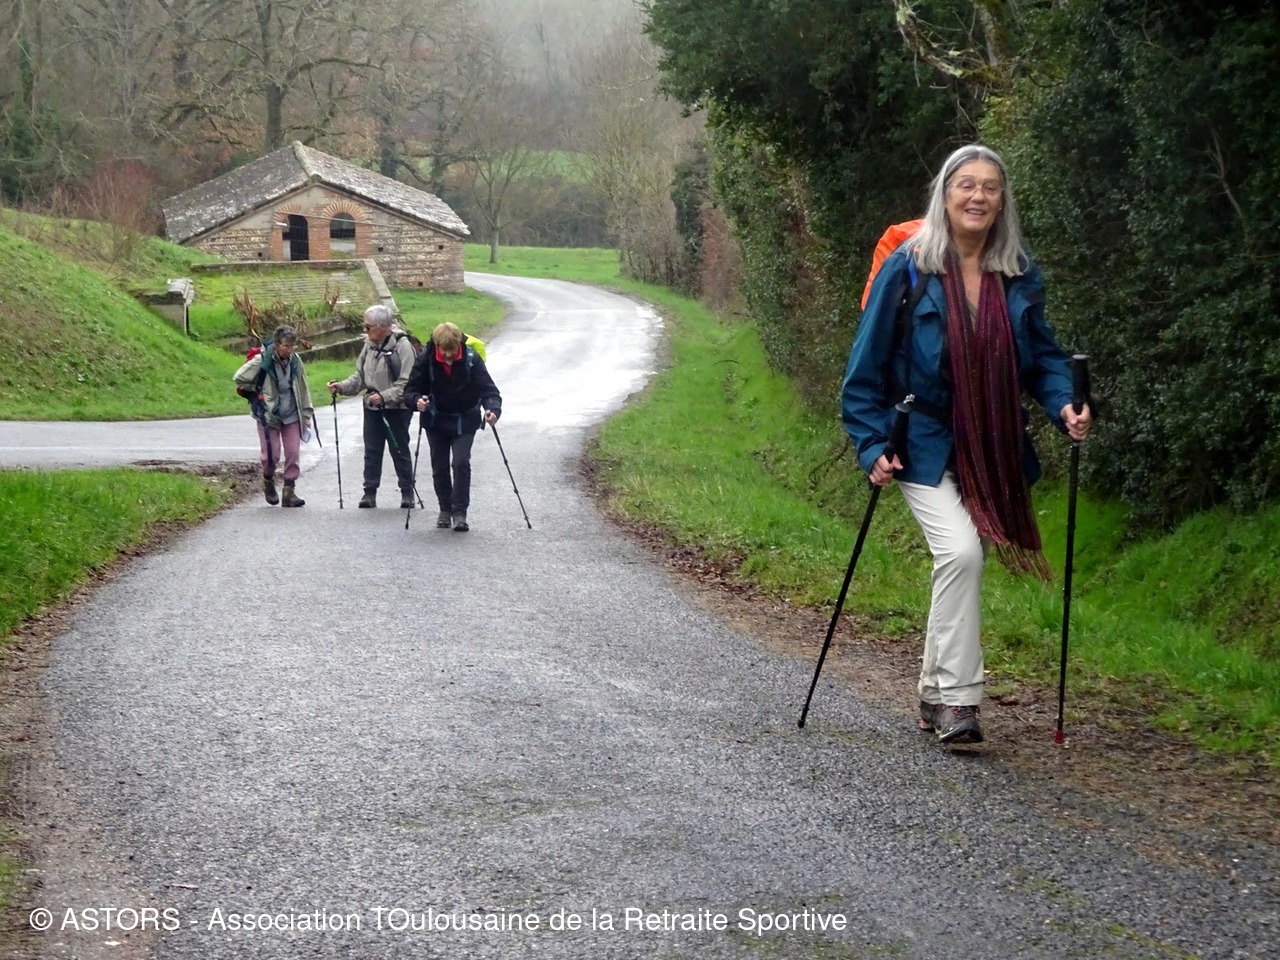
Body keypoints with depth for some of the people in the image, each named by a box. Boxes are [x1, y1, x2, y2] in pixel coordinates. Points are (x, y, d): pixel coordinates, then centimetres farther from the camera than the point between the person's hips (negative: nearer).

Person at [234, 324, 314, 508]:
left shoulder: (295, 360, -1)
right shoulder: (261, 360, -15)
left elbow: (303, 388, 8)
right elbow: (239, 378, -8)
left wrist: (307, 413, 8)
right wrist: (256, 395, 1)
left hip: (292, 416, 4)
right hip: (268, 415, -4)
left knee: (293, 454, -1)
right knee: (271, 454, -5)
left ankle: (289, 491, 7)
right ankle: (268, 482, 25)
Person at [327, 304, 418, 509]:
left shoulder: (402, 346, -15)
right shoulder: (369, 345, 6)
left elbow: (406, 383, -19)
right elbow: (360, 376, 13)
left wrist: (384, 396, -29)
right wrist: (342, 386, -3)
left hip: (397, 408, -6)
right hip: (372, 407, 6)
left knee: (399, 450, 4)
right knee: (372, 450, 7)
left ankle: (407, 493, 16)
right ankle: (370, 492, 13)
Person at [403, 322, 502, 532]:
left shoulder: (471, 359, -19)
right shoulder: (426, 360, -16)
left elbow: (487, 388, -21)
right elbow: (411, 389, -10)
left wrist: (493, 408, -41)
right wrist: (417, 400, -33)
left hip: (464, 422, -2)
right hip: (436, 421, 2)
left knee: (461, 463, -15)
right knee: (439, 467, 7)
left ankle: (459, 512, -8)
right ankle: (445, 509, 25)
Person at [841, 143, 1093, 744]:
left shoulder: (1019, 276, 2)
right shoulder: (908, 269, -9)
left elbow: (1041, 354, 11)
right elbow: (867, 366, -4)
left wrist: (1063, 404, -9)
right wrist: (872, 446, -8)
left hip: (993, 451, 4)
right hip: (926, 446, -4)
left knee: (961, 563, 10)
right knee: (960, 550, -21)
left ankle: (936, 696, 26)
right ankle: (957, 701, -15)